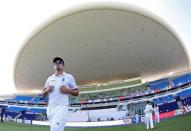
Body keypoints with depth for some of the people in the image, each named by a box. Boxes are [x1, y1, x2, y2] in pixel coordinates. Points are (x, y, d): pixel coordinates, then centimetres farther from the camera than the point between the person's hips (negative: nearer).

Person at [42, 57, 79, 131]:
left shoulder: (69, 77, 9)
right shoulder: (49, 78, 19)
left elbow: (77, 92, 9)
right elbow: (43, 94, 20)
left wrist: (67, 90, -10)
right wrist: (47, 90, -2)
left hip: (62, 107, -5)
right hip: (50, 108, 5)